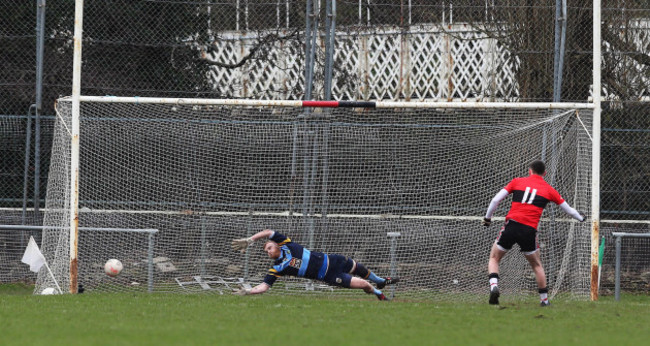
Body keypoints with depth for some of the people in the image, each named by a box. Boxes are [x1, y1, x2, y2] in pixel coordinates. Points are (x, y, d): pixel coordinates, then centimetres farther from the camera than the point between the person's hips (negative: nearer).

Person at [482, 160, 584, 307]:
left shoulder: (517, 182, 12)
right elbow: (569, 210, 23)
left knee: (494, 258, 14)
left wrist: (487, 218, 17)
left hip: (512, 225, 0)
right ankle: (544, 299, 20)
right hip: (530, 230, 0)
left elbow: (496, 200, 5)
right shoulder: (549, 190, 13)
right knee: (537, 265, 19)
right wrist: (580, 218, 42)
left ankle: (494, 286, -12)